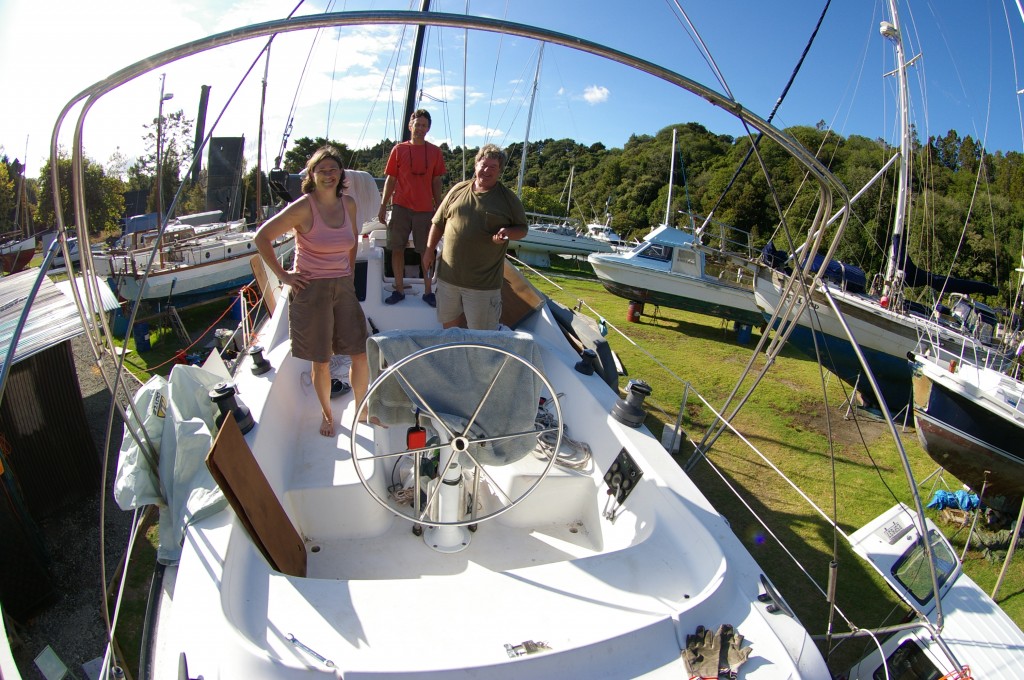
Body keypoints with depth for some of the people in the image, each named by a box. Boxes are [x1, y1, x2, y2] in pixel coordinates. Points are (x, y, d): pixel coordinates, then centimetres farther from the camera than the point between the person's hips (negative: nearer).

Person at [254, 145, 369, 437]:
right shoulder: (303, 208, -12)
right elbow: (262, 237, -10)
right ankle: (326, 413, 27)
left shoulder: (348, 204, 5)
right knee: (321, 361, 5)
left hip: (344, 288, 5)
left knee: (361, 355, 3)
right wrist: (283, 275, -9)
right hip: (311, 290, -4)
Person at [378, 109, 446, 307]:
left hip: (425, 208, 0)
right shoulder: (399, 149, 3)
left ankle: (428, 291, 13)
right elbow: (390, 180, 5)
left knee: (426, 251, 4)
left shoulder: (435, 152, 5)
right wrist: (383, 206, 2)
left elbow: (436, 182, 9)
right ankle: (399, 290, 13)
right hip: (401, 206, 0)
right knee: (397, 248, 2)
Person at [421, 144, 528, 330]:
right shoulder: (458, 190, 7)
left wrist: (508, 233, -17)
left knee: (481, 334, 3)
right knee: (449, 321, 18)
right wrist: (429, 250, 9)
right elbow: (438, 223, 13)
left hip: (483, 282, -3)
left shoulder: (509, 198, 0)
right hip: (448, 274, 4)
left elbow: (522, 229, 4)